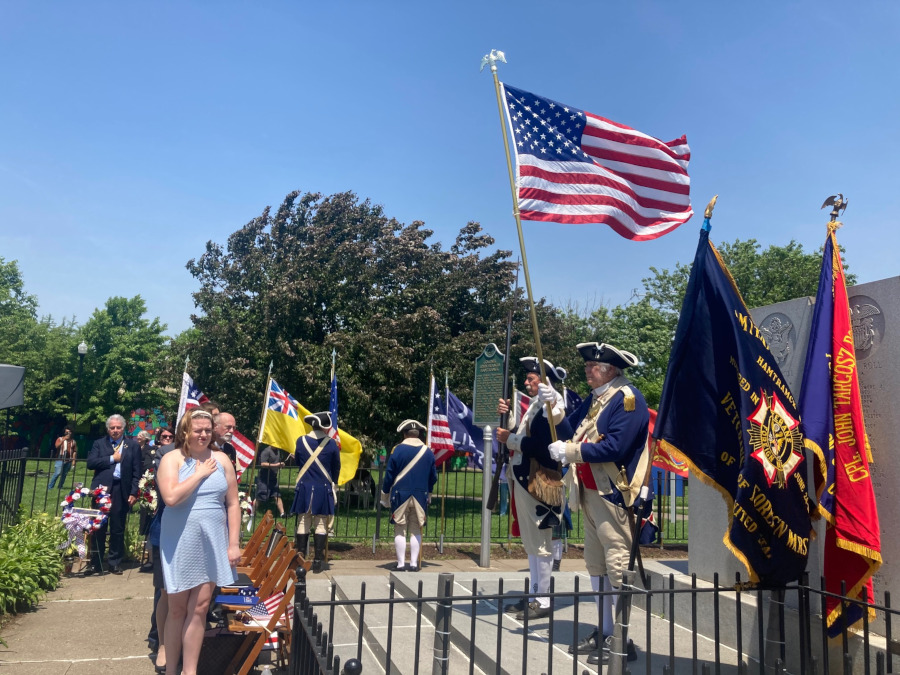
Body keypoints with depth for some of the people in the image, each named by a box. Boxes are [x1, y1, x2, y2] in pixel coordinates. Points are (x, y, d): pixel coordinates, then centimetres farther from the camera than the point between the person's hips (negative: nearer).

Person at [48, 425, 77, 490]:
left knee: (64, 475, 4)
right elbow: (57, 446, -13)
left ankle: (60, 488, 12)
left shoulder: (73, 441, 12)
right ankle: (49, 487, -6)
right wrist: (63, 440, -22)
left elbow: (74, 451, 11)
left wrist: (73, 460, 5)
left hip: (69, 460, 3)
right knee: (57, 473, -13)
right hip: (60, 459, -3)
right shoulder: (60, 439, 5)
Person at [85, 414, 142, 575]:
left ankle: (115, 563, 16)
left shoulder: (132, 445, 7)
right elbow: (90, 463, -3)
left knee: (117, 529, 5)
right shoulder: (99, 444, 11)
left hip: (121, 491, -1)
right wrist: (112, 458, -7)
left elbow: (136, 472, 3)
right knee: (98, 528, 5)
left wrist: (134, 493, -3)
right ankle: (95, 563, 15)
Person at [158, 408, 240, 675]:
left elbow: (233, 504, 3)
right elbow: (171, 498, -23)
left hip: (213, 543, 2)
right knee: (177, 608, 11)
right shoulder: (172, 459, -7)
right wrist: (200, 473, -16)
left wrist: (233, 544, -1)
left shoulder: (221, 460, 2)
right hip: (180, 544, -2)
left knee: (199, 608, 8)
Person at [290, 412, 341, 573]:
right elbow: (336, 467, 5)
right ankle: (318, 561, 4)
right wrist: (331, 482, 23)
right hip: (323, 489, -2)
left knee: (303, 523, 9)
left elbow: (297, 461, 13)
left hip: (304, 488, 2)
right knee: (321, 525, 4)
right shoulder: (331, 443, -6)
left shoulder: (301, 441, -2)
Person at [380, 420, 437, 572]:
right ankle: (414, 564, 8)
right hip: (421, 496, 2)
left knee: (400, 530, 4)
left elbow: (389, 475, -4)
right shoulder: (428, 451, 4)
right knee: (416, 530, 9)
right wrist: (428, 493, 26)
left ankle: (401, 564, 4)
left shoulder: (398, 449, -5)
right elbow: (433, 477, 11)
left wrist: (385, 495, 7)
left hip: (400, 495, -2)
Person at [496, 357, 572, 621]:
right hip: (525, 480, 10)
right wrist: (505, 415, 2)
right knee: (531, 543, 15)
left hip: (538, 483, -10)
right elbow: (523, 437, 13)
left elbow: (541, 446, -23)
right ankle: (534, 596, 25)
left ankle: (543, 602, 7)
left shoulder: (550, 408, -14)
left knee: (539, 544, -2)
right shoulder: (535, 406, 16)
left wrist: (509, 439, -14)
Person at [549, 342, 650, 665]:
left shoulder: (628, 398, -13)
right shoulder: (595, 398, 15)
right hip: (591, 492, 10)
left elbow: (614, 447, -23)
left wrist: (568, 451, -17)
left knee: (617, 565, -3)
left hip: (613, 494, -9)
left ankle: (622, 640, 7)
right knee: (596, 563, 16)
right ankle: (604, 632, 28)